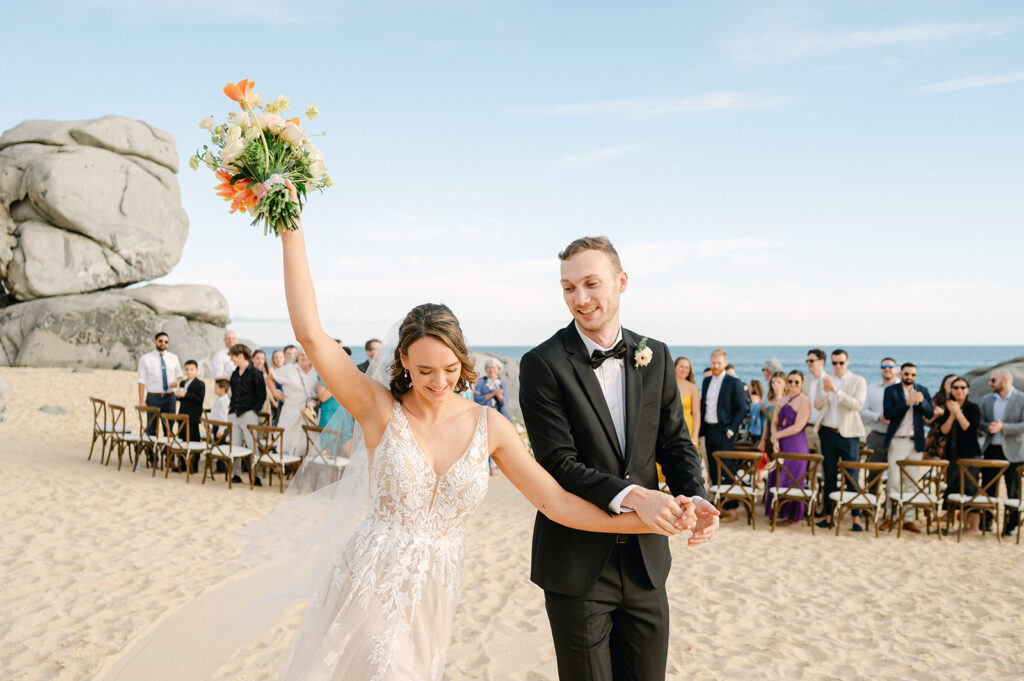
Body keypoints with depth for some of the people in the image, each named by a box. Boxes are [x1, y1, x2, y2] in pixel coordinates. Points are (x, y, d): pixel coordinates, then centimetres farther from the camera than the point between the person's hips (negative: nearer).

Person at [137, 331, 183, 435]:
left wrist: (177, 382, -6)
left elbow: (180, 376, 19)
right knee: (152, 430, -4)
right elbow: (142, 381, -2)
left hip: (169, 398, 3)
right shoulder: (145, 359, 2)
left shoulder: (173, 358, 11)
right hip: (153, 398, -3)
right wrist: (141, 401, -9)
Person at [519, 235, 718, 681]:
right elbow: (558, 464, -16)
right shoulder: (542, 365, -11)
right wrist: (633, 496, -29)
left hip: (645, 561, 4)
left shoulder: (656, 357, 5)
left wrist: (694, 497, -13)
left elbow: (675, 443, 7)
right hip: (576, 566, -4)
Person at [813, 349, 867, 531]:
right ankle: (829, 516, 11)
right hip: (828, 432, 4)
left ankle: (856, 518, -5)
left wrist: (837, 391, -23)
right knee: (829, 476, 7)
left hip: (848, 434, -3)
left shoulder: (858, 381, 0)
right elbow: (818, 405, 3)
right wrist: (825, 390, -16)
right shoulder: (825, 380, 10)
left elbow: (858, 404, -14)